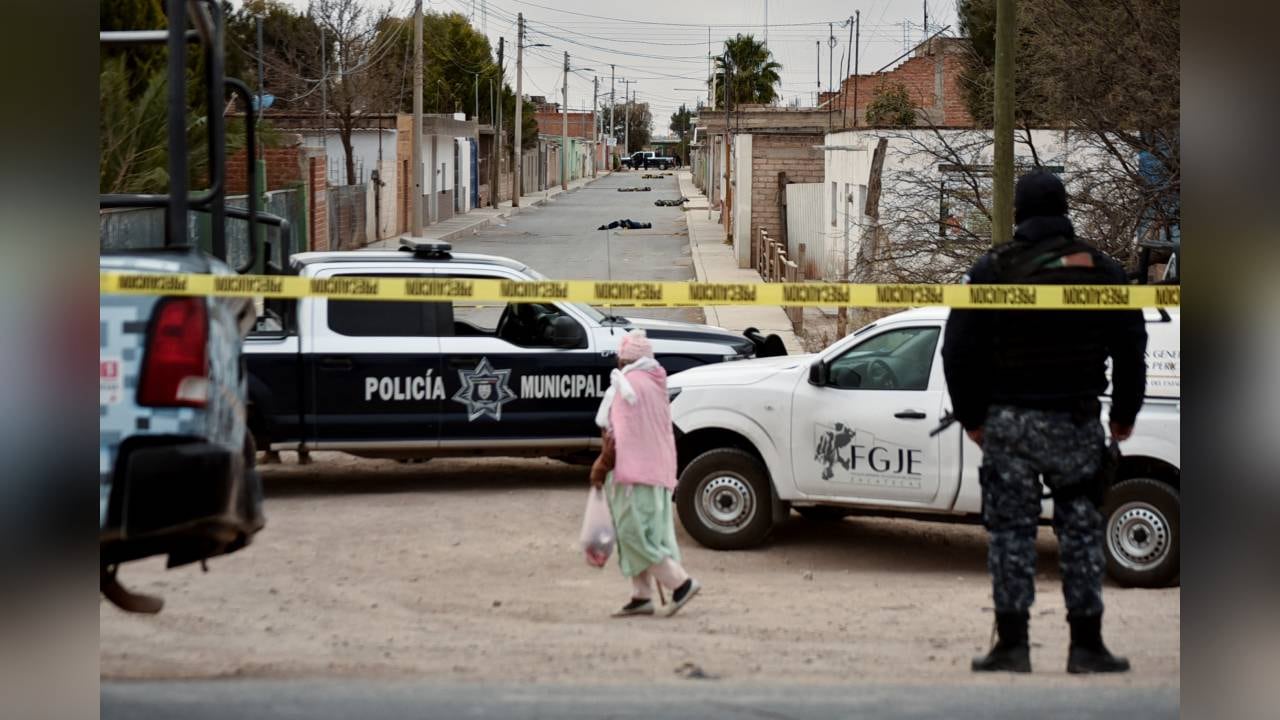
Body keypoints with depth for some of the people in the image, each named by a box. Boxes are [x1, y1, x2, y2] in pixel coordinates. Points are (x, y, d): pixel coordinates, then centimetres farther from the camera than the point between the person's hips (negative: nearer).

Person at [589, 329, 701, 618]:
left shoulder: (629, 384, -13)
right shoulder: (655, 383, 16)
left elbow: (618, 435, -17)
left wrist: (601, 466, -9)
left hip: (634, 470, -10)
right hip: (658, 471, 10)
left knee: (633, 533, -10)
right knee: (642, 535, 10)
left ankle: (681, 582, -15)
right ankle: (641, 596, 9)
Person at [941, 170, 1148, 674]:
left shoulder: (993, 269, -1)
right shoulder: (1101, 269, 4)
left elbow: (959, 349, -1)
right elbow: (1130, 345, 6)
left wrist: (971, 416, 8)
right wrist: (1124, 414, 16)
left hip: (1008, 423, -1)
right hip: (1076, 421, 1)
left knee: (1011, 529, 3)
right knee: (1081, 529, 6)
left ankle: (1012, 644, 1)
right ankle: (1087, 646, 6)